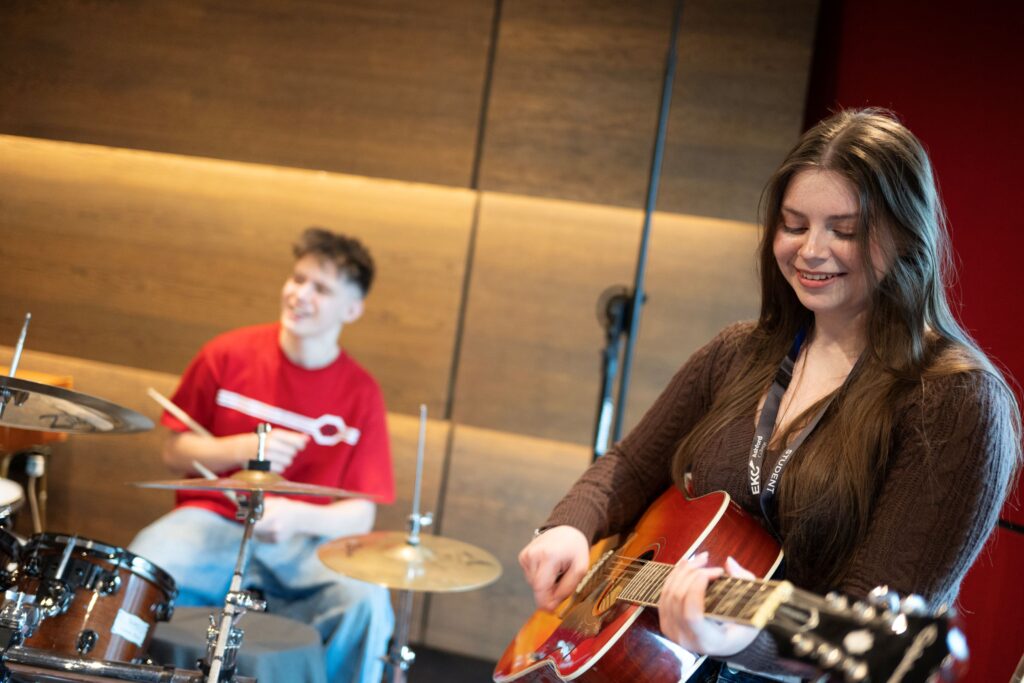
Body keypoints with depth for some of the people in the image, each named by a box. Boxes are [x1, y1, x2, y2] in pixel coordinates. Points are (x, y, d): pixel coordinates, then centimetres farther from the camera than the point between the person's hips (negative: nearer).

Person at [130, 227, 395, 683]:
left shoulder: (360, 393, -2)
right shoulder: (227, 355, -1)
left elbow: (360, 515, -3)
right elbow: (175, 452, 6)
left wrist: (298, 517, -24)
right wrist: (239, 450, -14)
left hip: (307, 541, 0)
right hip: (210, 524, 0)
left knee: (366, 601, -29)